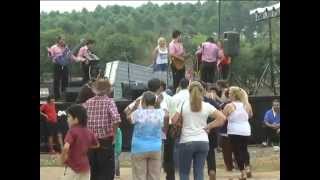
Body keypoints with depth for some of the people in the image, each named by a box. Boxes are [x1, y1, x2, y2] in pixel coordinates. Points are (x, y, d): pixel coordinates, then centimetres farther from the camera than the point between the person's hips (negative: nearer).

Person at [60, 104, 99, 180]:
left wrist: (63, 157, -12)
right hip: (85, 167, 6)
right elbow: (97, 145, 21)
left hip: (73, 167, -6)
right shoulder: (89, 132, 6)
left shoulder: (72, 131, -15)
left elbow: (66, 147, -28)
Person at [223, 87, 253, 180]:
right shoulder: (247, 105, 3)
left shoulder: (229, 106, -12)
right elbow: (250, 115, 19)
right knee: (244, 149, 23)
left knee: (237, 151, 3)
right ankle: (247, 167, 13)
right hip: (246, 131, 5)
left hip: (234, 132, -5)